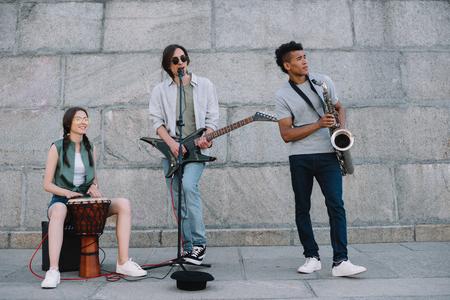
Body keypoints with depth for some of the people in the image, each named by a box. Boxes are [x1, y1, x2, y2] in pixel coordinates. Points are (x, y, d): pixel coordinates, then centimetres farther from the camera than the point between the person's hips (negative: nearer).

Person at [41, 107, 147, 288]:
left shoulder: (91, 148, 12)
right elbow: (47, 184, -3)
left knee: (124, 204, -19)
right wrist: (66, 192, -22)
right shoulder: (57, 148, -1)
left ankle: (123, 262, -21)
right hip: (62, 200, -4)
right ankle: (53, 271, -43)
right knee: (59, 209, -42)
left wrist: (94, 186, -6)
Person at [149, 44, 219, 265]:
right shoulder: (160, 90, 12)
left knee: (189, 186, -25)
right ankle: (189, 247, 12)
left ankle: (199, 242, -14)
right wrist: (172, 144, -11)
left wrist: (207, 137, -13)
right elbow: (156, 120, 4)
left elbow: (212, 117, 7)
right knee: (178, 200, 3)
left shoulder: (204, 85, 10)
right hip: (170, 149, 3)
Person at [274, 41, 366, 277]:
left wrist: (342, 129, 0)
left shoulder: (323, 81, 8)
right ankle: (312, 257, 18)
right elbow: (286, 134, -8)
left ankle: (340, 262, -7)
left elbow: (339, 108, 20)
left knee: (336, 205, -9)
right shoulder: (282, 95, -1)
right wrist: (318, 124, -16)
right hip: (300, 158, -1)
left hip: (327, 154, 1)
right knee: (302, 208, 5)